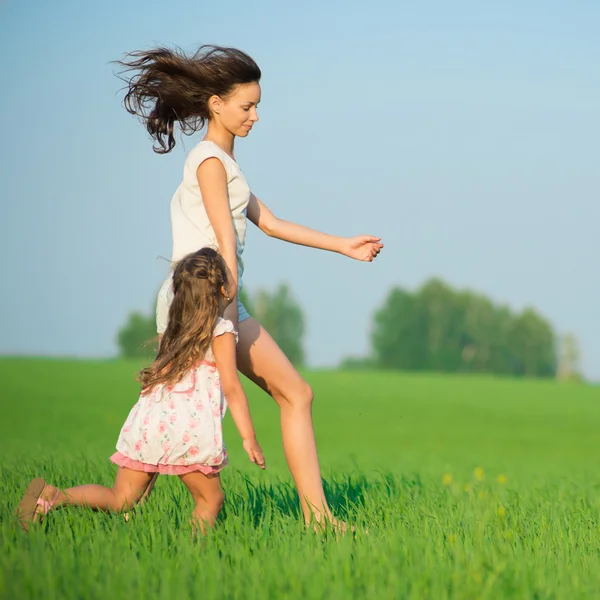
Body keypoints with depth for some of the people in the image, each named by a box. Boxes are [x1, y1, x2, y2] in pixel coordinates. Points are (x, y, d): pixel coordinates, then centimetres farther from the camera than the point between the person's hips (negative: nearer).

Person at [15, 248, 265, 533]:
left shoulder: (177, 328, 23)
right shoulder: (221, 331, 2)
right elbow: (231, 387, -4)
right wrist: (249, 437, -4)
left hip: (147, 421, 6)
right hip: (187, 430, -6)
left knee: (119, 500, 7)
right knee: (211, 500, 7)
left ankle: (53, 495, -10)